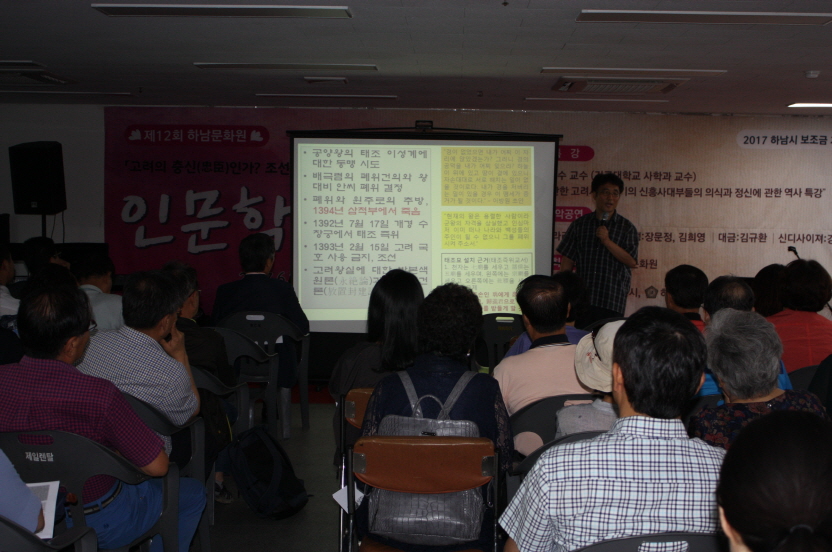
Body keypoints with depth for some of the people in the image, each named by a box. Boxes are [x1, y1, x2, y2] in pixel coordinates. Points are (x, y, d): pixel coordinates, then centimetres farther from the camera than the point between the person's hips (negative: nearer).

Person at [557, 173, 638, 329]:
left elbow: (632, 262, -6)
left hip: (613, 302, -1)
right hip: (582, 300, 1)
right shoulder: (579, 225, 8)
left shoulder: (627, 228, 3)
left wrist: (607, 241, -15)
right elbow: (567, 261, 9)